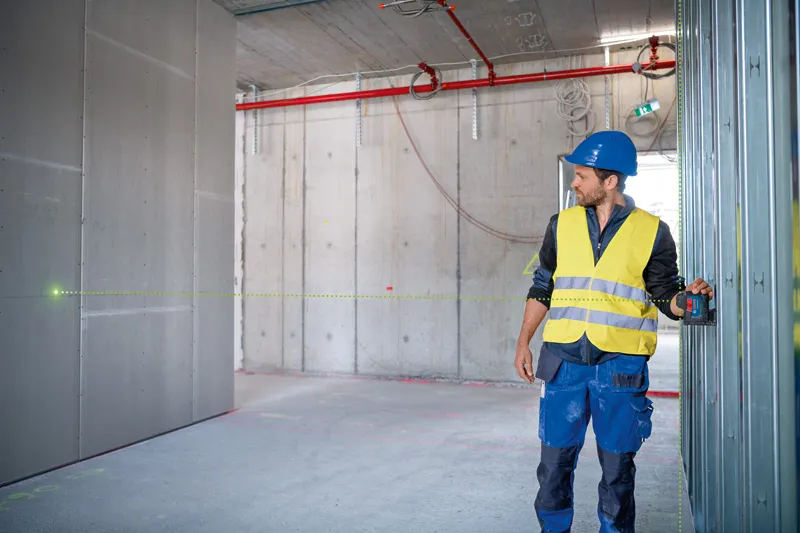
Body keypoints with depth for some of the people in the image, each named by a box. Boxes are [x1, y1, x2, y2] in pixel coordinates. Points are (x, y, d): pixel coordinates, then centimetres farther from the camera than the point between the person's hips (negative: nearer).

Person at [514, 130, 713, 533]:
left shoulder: (652, 232, 0)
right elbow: (542, 287, 13)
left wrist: (690, 297, -17)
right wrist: (523, 343, 10)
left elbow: (666, 295, 5)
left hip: (621, 366, -2)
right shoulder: (562, 223, 7)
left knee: (617, 468, 8)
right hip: (564, 360, 2)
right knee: (554, 461, 7)